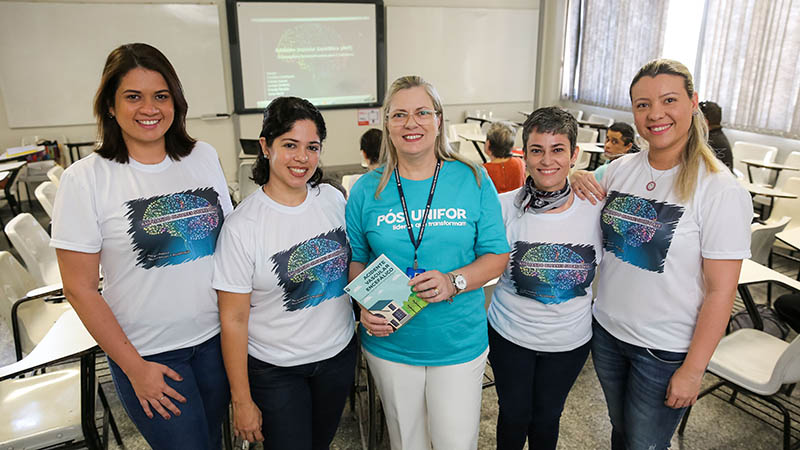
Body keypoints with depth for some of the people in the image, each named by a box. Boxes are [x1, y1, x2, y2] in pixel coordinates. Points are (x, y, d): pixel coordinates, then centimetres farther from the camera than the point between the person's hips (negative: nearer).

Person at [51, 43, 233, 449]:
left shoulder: (204, 157, -1)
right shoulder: (85, 179, -11)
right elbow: (80, 288, -9)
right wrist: (134, 367, -10)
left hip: (216, 338, 4)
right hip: (148, 354, -3)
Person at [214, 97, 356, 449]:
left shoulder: (333, 198, -5)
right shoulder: (242, 226, -19)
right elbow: (233, 319, -15)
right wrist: (241, 400, -11)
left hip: (339, 354, 4)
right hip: (275, 370, -4)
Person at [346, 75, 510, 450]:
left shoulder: (473, 181, -6)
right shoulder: (367, 190, -3)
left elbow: (497, 255, -4)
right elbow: (355, 260, 4)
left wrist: (454, 282, -21)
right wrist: (365, 305, -14)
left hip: (459, 344, -1)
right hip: (389, 344, 1)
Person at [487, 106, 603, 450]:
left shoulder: (595, 209, -10)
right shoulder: (504, 207, -14)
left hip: (570, 340, 1)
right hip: (510, 335, -1)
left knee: (547, 416, 21)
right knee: (514, 415, 18)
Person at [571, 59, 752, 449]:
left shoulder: (721, 191, -18)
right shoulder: (621, 169, -2)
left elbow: (721, 291, -16)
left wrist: (693, 370, -14)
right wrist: (580, 187, -8)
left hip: (665, 351, -4)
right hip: (607, 330, 4)